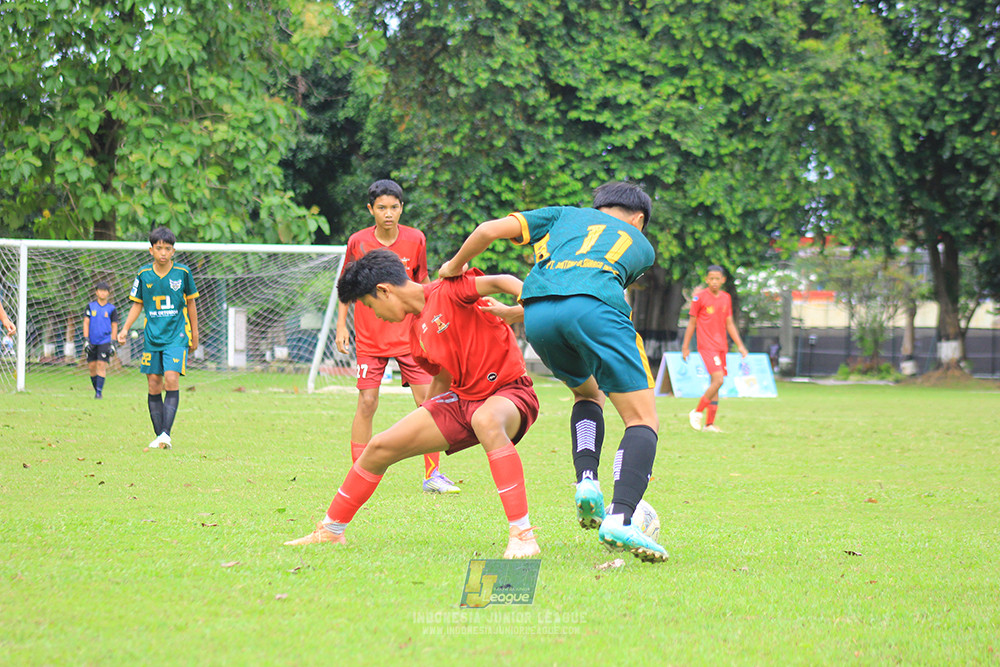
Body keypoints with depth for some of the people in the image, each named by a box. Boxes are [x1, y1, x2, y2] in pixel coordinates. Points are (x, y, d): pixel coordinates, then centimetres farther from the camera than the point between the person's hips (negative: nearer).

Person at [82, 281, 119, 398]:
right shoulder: (91, 306, 6)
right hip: (92, 341, 2)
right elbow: (86, 323, 5)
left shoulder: (112, 308, 4)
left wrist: (112, 343, -1)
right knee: (92, 366, 2)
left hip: (105, 341, -2)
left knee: (101, 365, -12)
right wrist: (86, 340, -5)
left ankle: (99, 392, -13)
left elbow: (114, 327, 6)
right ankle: (96, 390, 15)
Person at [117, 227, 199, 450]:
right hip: (152, 337, 3)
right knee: (154, 386, 1)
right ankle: (159, 436, 9)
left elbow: (190, 304, 9)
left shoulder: (183, 273, -2)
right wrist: (125, 330, -1)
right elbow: (137, 305, 12)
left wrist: (195, 336, 12)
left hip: (177, 335, -3)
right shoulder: (144, 274, 3)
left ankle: (166, 433, -20)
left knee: (171, 378, -19)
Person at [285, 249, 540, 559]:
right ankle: (330, 531, 24)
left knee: (486, 420, -44)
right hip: (462, 396, 9)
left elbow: (502, 282, -27)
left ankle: (522, 535, -44)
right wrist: (422, 421, 28)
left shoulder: (448, 290, -15)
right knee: (380, 447, 4)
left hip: (509, 389, -8)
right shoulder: (415, 330, 10)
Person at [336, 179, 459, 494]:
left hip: (409, 335, 1)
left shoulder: (415, 239, -3)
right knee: (367, 403, -5)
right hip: (369, 337, -1)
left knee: (428, 399, -6)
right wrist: (341, 325, 2)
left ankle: (432, 475, 3)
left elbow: (422, 283, 9)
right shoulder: (358, 242, -6)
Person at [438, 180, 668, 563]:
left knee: (587, 393, 29)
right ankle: (620, 520, -20)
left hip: (539, 315, 3)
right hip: (595, 309, -3)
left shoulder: (564, 215, 35)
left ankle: (586, 480, 5)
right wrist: (512, 314, 31)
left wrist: (455, 267, 38)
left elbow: (490, 230, 21)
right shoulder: (642, 246, 34)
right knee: (643, 421, 1)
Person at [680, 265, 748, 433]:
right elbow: (692, 323, 0)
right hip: (707, 345, -6)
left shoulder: (726, 298, 12)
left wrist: (740, 345, 12)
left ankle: (709, 424, 8)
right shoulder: (699, 297, -4)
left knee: (715, 384, 5)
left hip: (721, 346, 6)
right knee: (718, 380, -20)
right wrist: (685, 347, 1)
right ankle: (697, 412, -6)